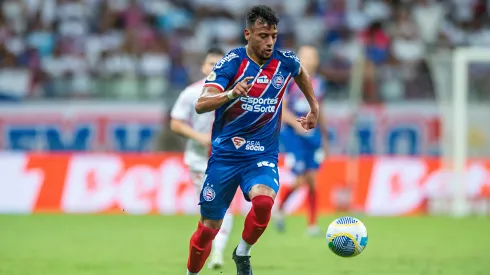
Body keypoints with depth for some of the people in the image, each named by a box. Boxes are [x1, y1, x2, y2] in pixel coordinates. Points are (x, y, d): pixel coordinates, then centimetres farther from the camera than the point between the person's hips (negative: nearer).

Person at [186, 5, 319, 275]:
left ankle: (243, 253, -3)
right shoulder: (231, 61, -13)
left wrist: (314, 108, 28)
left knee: (263, 200, -30)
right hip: (224, 154, -1)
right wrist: (231, 93, -40)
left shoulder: (285, 61, -3)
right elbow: (200, 105, -24)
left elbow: (301, 73, 24)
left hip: (262, 154, 1)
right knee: (209, 228, 3)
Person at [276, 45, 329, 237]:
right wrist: (296, 123, -24)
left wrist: (324, 137, 21)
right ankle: (280, 209, 18)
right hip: (293, 134, -5)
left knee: (312, 179, -1)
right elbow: (279, 108, -10)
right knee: (300, 180, -9)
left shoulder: (318, 83, 11)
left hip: (313, 134, 5)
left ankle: (312, 224, 5)